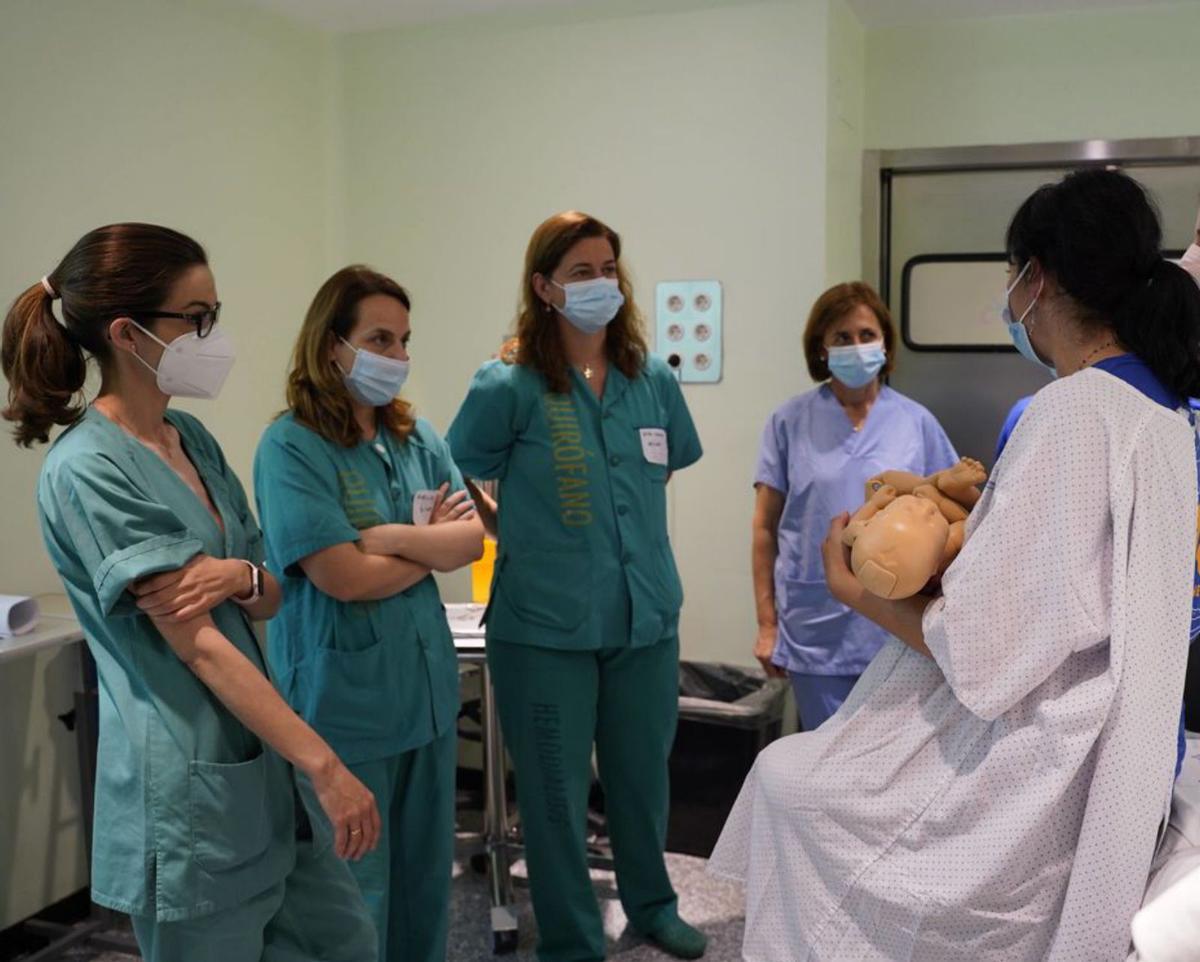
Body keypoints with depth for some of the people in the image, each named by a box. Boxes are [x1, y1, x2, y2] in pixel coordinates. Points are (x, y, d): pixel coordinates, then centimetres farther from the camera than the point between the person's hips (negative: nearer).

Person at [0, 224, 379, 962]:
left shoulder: (193, 438, 8)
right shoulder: (89, 469, -17)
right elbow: (199, 645, -22)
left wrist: (240, 575, -14)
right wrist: (326, 766, -24)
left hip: (260, 762, 8)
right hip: (184, 787, -8)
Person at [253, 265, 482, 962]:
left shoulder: (418, 438, 6)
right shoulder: (292, 447, -13)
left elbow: (474, 539, 1)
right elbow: (344, 577, -19)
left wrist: (397, 537, -16)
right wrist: (434, 540, -5)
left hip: (428, 686, 6)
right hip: (345, 699, -6)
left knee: (427, 872, 18)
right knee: (356, 886, 8)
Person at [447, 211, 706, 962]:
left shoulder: (654, 381, 3)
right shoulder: (509, 387, -10)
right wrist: (528, 539, 1)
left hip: (648, 616, 4)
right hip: (545, 626, -4)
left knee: (644, 774, 20)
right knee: (558, 792, 9)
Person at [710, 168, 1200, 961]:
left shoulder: (1071, 411, -23)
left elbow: (982, 649, -23)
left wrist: (853, 588, -9)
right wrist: (987, 511, 15)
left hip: (1026, 795, -9)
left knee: (786, 780, 5)